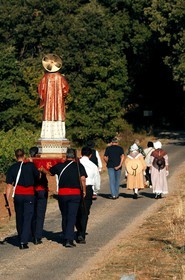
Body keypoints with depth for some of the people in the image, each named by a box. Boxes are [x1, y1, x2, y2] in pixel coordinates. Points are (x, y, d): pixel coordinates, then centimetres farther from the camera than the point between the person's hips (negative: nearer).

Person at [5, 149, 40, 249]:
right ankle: (24, 241, -13)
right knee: (27, 218, -2)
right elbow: (38, 177, 7)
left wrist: (7, 200, -3)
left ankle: (20, 241, 23)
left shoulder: (12, 168, 1)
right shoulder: (30, 165, -4)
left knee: (19, 218, 15)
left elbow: (9, 185, -3)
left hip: (17, 195, 2)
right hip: (29, 195, -2)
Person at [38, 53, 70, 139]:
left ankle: (47, 135, -5)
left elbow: (41, 89, -4)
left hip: (48, 101, 0)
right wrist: (62, 96, 11)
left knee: (48, 116, 1)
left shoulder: (45, 77, -5)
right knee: (59, 116, 1)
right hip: (59, 101, 0)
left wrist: (43, 98, 10)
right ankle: (58, 135, -5)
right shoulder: (60, 77, -5)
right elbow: (65, 88, -5)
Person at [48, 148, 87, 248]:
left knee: (64, 217, 15)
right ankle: (69, 240, -13)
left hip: (62, 194, 2)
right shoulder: (79, 166, 0)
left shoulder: (59, 166, 5)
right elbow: (83, 179, -11)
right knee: (72, 217, -3)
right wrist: (84, 191, -2)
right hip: (75, 194, -2)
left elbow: (49, 172, 17)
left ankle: (66, 238, 22)